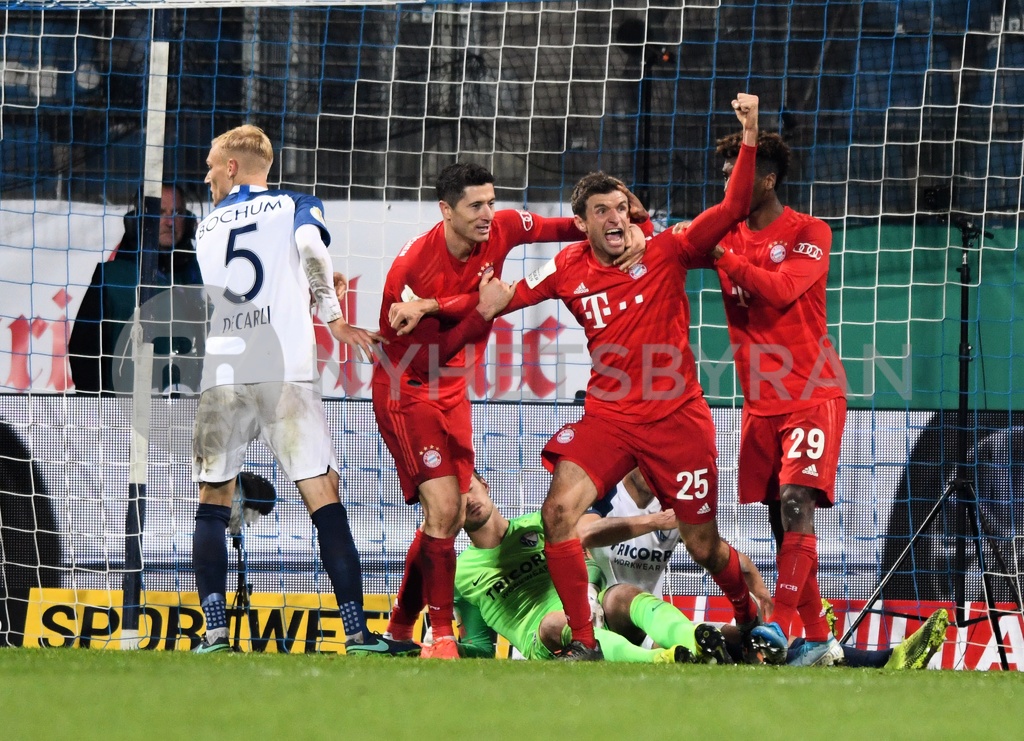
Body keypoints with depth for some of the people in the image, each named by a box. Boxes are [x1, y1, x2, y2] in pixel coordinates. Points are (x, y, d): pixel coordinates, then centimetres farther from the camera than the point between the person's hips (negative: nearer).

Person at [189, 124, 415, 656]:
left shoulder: (206, 227, 20)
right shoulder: (294, 207, 12)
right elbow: (310, 248, -10)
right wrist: (334, 318, -3)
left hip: (219, 376, 2)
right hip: (284, 373, -2)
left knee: (212, 501, 11)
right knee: (323, 495, -4)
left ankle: (214, 631, -1)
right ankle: (356, 631, -12)